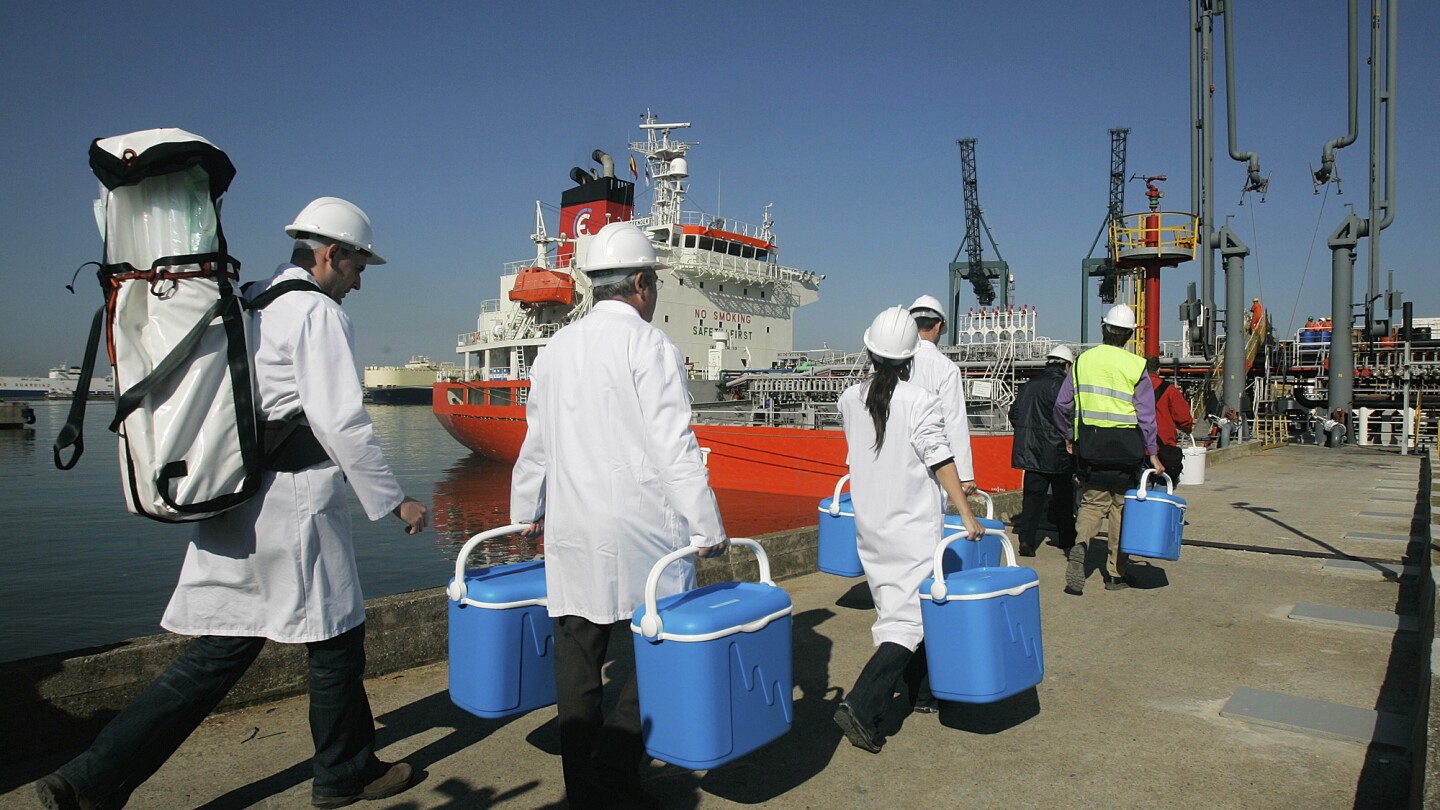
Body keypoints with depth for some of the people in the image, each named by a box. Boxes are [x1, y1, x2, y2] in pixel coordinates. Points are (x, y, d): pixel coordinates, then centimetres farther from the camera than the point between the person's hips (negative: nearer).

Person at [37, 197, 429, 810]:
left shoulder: (249, 304, 16)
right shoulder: (318, 313, -11)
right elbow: (341, 421, -18)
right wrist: (393, 501, -12)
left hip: (232, 502, 9)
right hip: (293, 505, -8)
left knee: (222, 648, 12)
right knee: (336, 635, 7)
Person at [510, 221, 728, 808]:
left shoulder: (557, 348, 13)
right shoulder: (649, 345, -7)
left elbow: (536, 442, 19)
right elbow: (674, 446, -13)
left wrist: (526, 511, 31)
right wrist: (707, 529, -9)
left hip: (570, 532, 7)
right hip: (639, 529, -6)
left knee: (577, 661, 11)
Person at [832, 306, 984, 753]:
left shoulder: (850, 399, 1)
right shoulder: (921, 402, -15)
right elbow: (942, 463, -15)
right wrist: (967, 515, -8)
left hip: (869, 523, 6)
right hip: (913, 526, -6)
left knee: (894, 607, 19)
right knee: (912, 615, -3)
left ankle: (917, 690, 34)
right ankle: (860, 706, -14)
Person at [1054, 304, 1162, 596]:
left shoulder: (1083, 360, 3)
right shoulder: (1135, 365, -5)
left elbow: (1062, 404, 6)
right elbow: (1146, 413, -5)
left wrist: (1068, 436, 20)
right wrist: (1152, 454, 2)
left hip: (1090, 442, 2)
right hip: (1126, 444, -2)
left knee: (1092, 501, 13)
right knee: (1122, 506, 10)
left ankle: (1080, 545, -17)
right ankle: (1115, 573, 16)